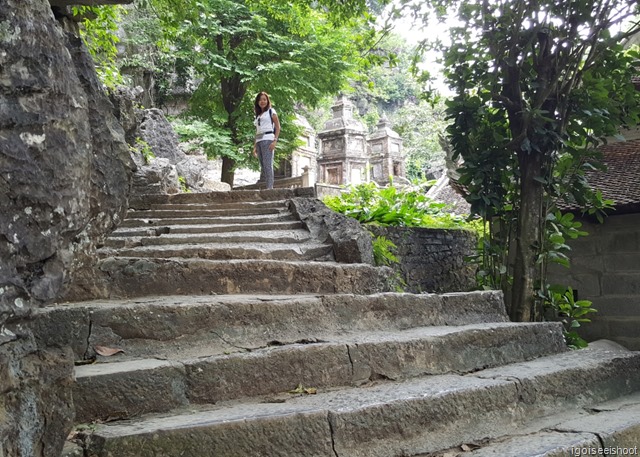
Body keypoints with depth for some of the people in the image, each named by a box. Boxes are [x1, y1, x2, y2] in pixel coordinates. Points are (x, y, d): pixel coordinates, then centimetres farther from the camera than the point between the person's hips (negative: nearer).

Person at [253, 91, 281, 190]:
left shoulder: (271, 111, 8)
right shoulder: (258, 115, 24)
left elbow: (278, 127, 0)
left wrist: (275, 141, -13)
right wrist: (254, 147, 14)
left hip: (268, 140, -6)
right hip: (259, 141, 6)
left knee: (268, 165, -16)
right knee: (263, 166, 1)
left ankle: (270, 188, -23)